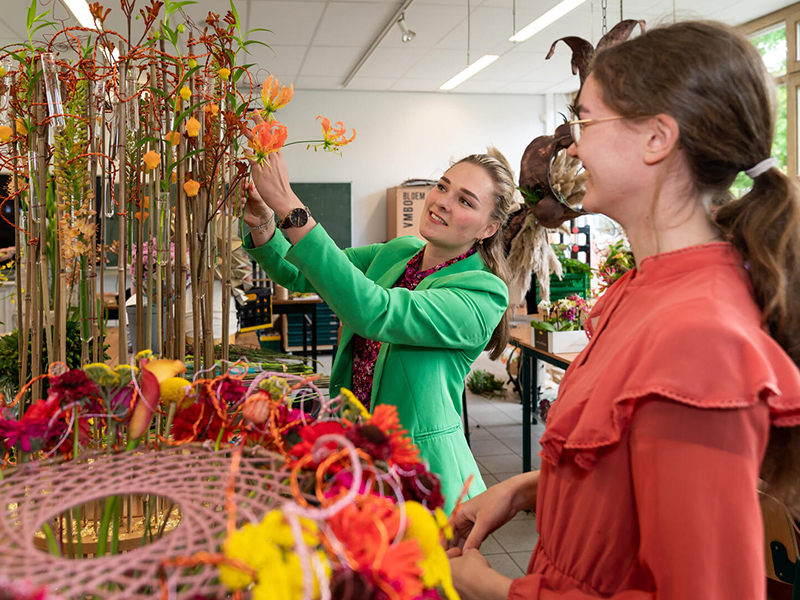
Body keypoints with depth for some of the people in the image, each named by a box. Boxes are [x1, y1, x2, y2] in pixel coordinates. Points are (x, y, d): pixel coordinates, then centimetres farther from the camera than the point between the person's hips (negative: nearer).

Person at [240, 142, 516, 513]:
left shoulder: (485, 293, -20)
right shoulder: (397, 253, 3)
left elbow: (374, 313, -34)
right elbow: (298, 273, 4)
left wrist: (290, 208, -37)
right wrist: (261, 226, -18)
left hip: (418, 469, -6)